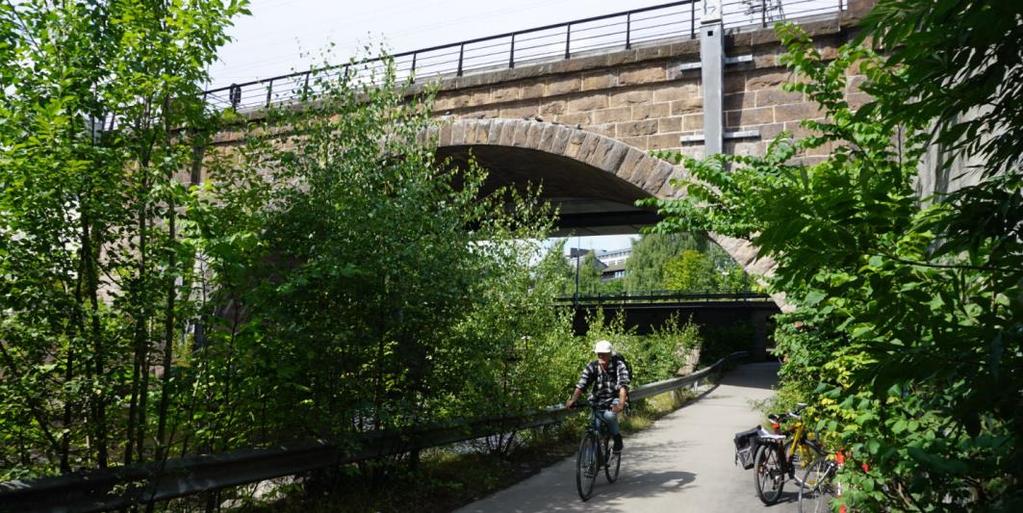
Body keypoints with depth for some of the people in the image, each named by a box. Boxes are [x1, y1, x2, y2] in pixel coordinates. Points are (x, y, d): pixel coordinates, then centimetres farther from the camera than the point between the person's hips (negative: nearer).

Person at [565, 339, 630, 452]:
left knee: (609, 415, -31)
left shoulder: (619, 365, -17)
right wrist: (572, 400, -37)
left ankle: (617, 438, -5)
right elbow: (581, 385, -20)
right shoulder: (592, 366, -11)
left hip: (614, 399, -3)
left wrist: (621, 403, -46)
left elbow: (623, 386, -30)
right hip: (597, 400, 3)